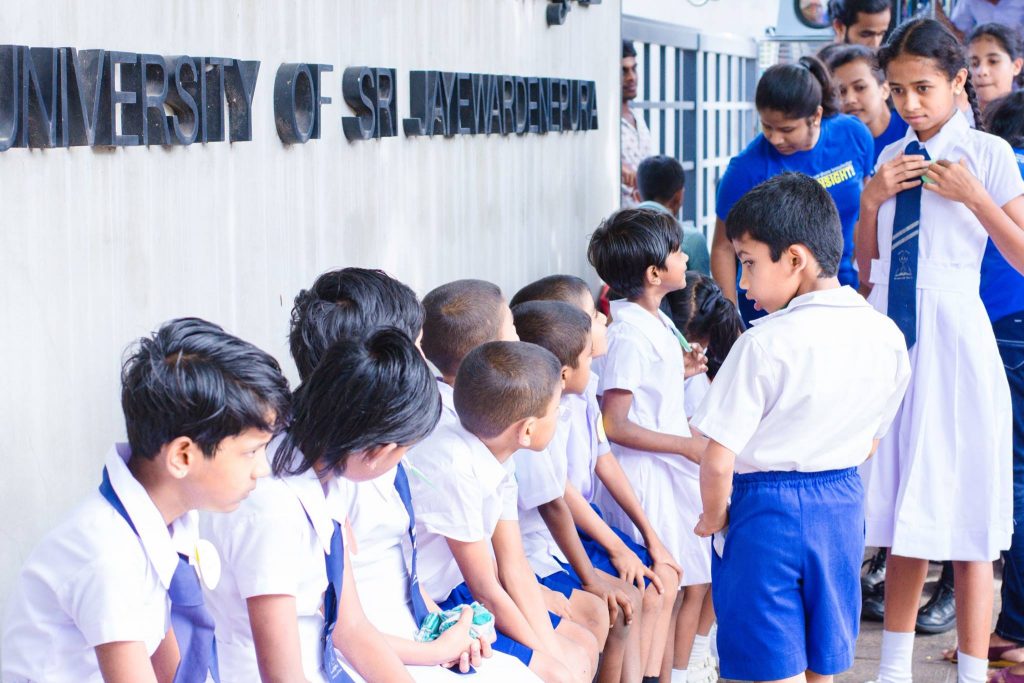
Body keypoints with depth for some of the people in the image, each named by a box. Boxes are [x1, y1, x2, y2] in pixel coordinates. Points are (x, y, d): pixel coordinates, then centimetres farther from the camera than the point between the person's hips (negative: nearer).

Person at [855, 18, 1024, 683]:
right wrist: (872, 200, -1)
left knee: (961, 507, -1)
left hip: (953, 337, -5)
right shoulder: (892, 160, 11)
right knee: (901, 507, 12)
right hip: (891, 334, 5)